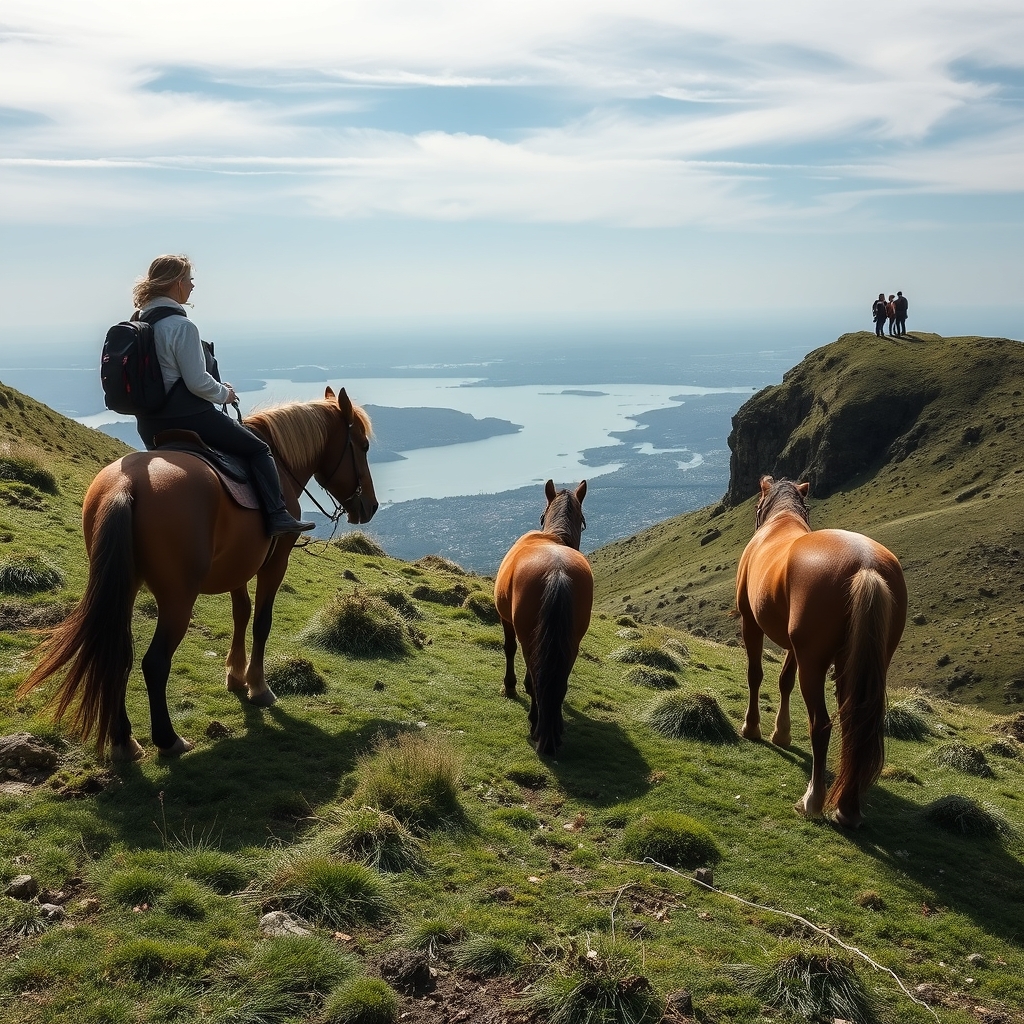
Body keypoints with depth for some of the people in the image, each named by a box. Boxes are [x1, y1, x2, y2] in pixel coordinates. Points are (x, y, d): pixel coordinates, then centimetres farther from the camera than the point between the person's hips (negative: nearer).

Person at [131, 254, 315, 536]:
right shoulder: (182, 326, -18)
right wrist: (225, 394, -2)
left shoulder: (138, 320, 9)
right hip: (186, 415, -9)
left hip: (148, 423, 9)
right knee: (258, 449, 2)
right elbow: (197, 382, -21)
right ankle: (277, 516, -7)